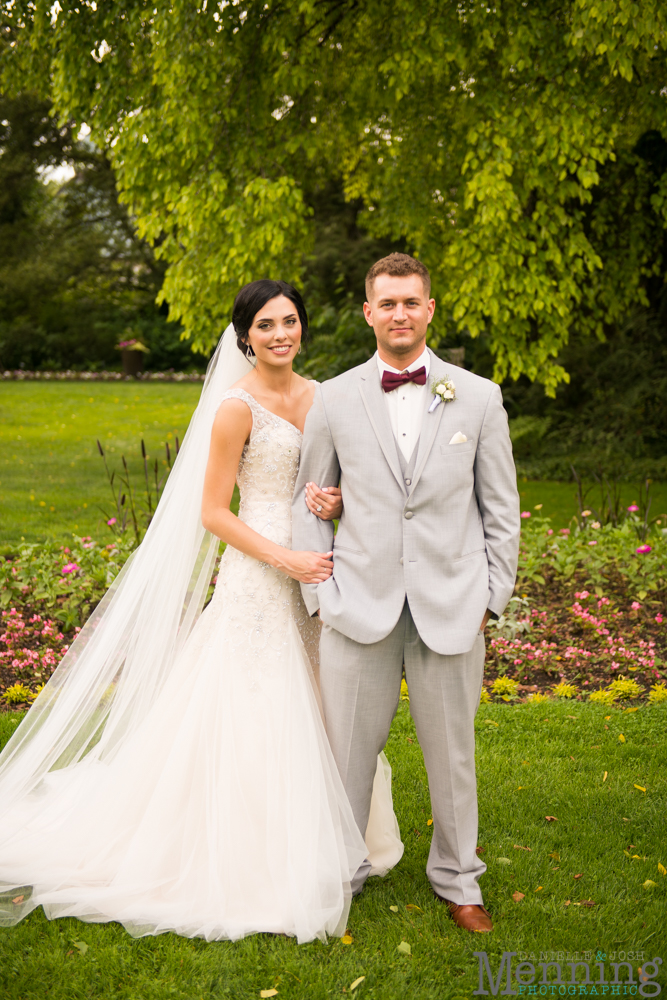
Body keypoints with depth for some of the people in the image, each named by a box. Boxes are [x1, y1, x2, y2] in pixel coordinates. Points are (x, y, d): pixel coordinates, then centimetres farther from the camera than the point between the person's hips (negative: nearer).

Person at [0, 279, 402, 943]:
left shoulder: (320, 395, 7)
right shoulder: (237, 407, -12)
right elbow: (213, 511, -12)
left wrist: (337, 501, -9)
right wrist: (287, 560, -19)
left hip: (317, 573, 7)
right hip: (260, 575, -6)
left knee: (321, 711, 13)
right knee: (257, 718, 0)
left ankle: (317, 847, 31)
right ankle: (256, 862, 15)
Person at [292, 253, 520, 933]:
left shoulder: (478, 397, 3)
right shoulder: (333, 399, 3)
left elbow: (500, 507, 7)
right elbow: (307, 499, 10)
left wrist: (492, 596, 3)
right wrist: (319, 591, 3)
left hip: (451, 607, 0)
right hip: (360, 603, 0)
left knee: (451, 750, 11)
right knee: (348, 746, 7)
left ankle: (457, 880, 31)